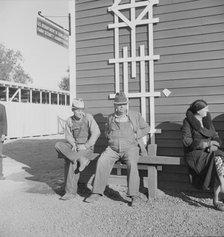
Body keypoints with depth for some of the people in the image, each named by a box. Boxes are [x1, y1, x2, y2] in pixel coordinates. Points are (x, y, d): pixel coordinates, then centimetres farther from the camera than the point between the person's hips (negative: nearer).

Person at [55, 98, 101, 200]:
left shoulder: (88, 117, -7)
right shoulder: (69, 120, 5)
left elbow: (96, 133, -14)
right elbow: (68, 136, 7)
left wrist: (85, 146, -17)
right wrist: (73, 145, -13)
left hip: (87, 148, -5)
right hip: (73, 146, 5)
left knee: (70, 161, -28)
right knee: (58, 145, -21)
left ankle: (71, 192, -18)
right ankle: (81, 159, -33)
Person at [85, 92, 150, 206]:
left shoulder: (135, 116, 7)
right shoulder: (111, 118, 15)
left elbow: (146, 128, 14)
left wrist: (135, 136, 0)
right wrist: (109, 135, 9)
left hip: (130, 147, -2)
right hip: (112, 148, 3)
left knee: (132, 163, -33)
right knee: (101, 162, -24)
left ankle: (134, 195, -25)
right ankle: (97, 193, -14)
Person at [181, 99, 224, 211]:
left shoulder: (207, 120, 13)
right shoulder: (188, 121, -5)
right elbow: (186, 141, -13)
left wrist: (214, 145, -10)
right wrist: (206, 143, -17)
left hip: (209, 151, 6)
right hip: (195, 153, -5)